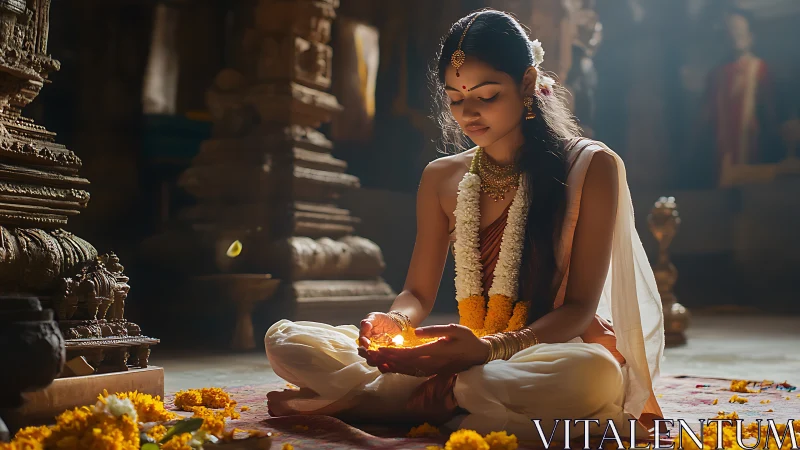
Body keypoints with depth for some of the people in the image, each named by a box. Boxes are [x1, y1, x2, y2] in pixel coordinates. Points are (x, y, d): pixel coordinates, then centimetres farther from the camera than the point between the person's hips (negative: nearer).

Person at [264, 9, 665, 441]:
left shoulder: (591, 167, -4)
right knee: (284, 338, -9)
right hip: (468, 353, 3)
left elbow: (579, 306, -10)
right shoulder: (441, 178, 9)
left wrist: (489, 348, -27)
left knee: (592, 374, -43)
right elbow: (418, 293, 11)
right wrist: (393, 323, -15)